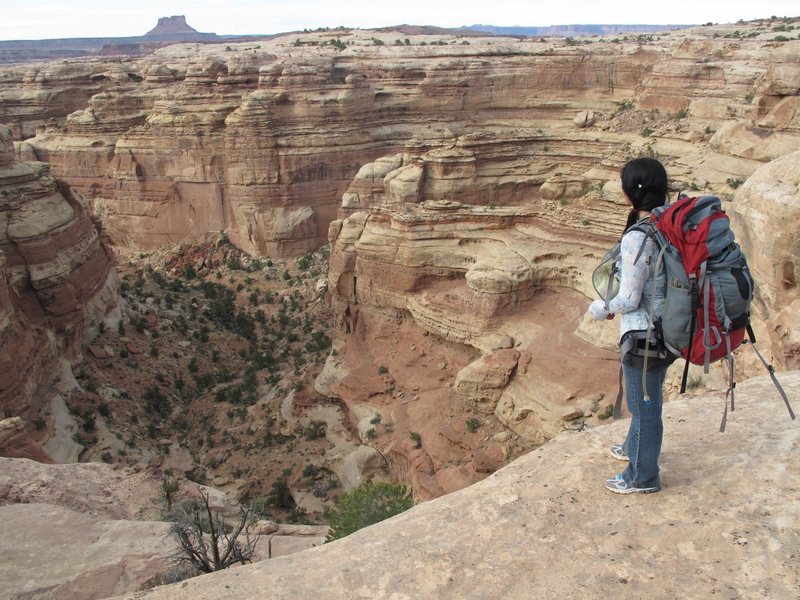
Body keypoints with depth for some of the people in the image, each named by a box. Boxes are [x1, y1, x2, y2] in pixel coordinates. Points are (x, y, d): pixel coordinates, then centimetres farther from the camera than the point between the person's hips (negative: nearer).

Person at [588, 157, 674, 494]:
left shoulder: (636, 238, -27)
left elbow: (629, 300, -23)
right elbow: (667, 281, 8)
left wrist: (600, 309, -2)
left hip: (643, 334, -9)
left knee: (644, 404, 10)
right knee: (646, 397, 28)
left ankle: (642, 477, 30)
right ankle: (635, 447, 52)